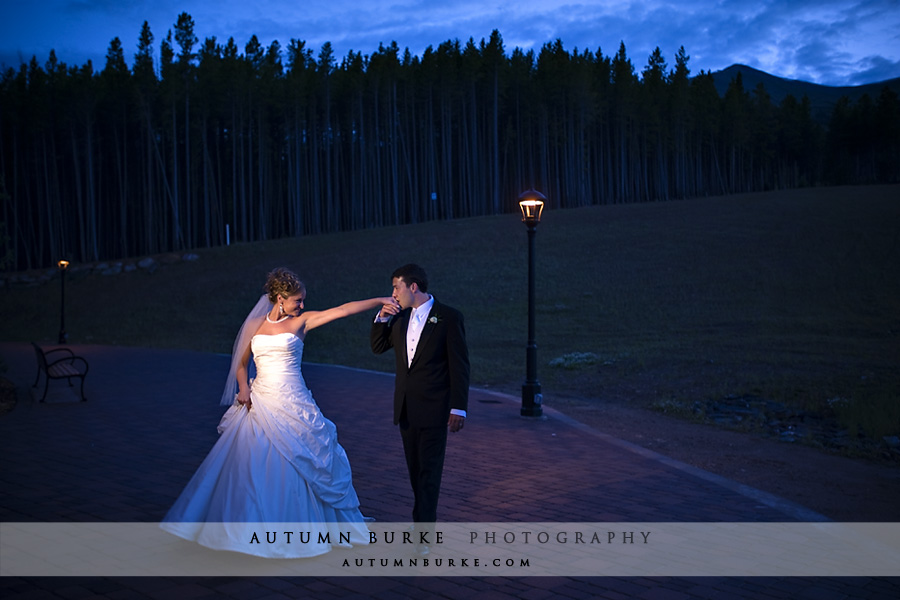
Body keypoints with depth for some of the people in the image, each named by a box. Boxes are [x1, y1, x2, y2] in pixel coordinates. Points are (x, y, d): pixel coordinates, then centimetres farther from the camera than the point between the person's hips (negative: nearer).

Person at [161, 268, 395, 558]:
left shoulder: (301, 322, 0)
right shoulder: (255, 325, 6)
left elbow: (343, 310, -9)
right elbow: (241, 364, 15)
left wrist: (381, 301, -15)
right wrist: (243, 389, -3)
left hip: (291, 406, -2)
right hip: (259, 404, 2)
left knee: (295, 468, 5)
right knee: (249, 467, 6)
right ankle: (253, 528, 24)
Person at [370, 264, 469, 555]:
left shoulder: (448, 317, -10)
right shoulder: (400, 317, 8)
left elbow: (459, 365, -10)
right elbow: (378, 347, 16)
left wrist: (458, 408, -13)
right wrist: (382, 318, 0)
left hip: (433, 409, -6)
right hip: (406, 407, 6)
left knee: (429, 471, -3)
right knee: (415, 470, 14)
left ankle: (424, 533, 0)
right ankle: (426, 519, 27)